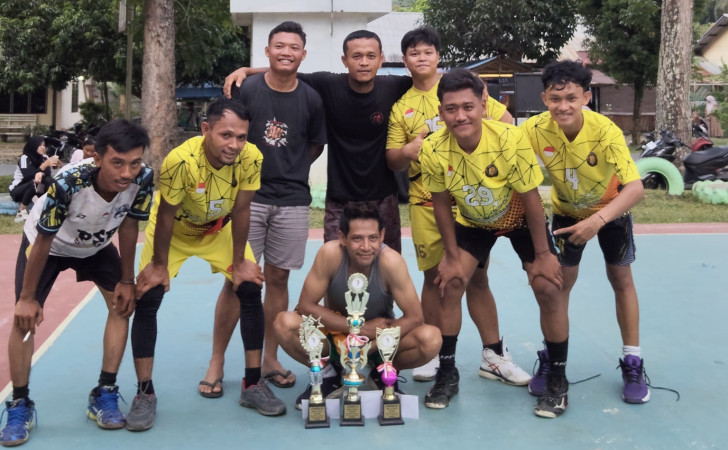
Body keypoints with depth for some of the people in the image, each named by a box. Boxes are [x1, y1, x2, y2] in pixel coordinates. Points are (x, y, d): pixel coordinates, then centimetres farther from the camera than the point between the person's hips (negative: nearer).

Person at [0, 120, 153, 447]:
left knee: (123, 303, -7)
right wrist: (28, 297, -19)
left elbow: (128, 227, -14)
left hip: (96, 245, 4)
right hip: (49, 243, -3)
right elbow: (44, 240, -28)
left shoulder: (143, 179, -33)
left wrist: (127, 280, -8)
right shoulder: (68, 183, -42)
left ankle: (103, 395, 5)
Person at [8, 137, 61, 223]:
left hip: (33, 190, 5)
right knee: (34, 183, -35)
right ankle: (21, 212, -24)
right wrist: (45, 164, -41)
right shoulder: (24, 158, -21)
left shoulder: (44, 157, -5)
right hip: (16, 190, -5)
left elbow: (48, 174, -15)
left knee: (48, 180, -23)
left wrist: (40, 174, -40)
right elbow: (28, 176, -34)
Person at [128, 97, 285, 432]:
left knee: (250, 290, -6)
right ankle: (145, 393, 3)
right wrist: (159, 265, -14)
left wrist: (238, 262, -9)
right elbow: (166, 216, -25)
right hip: (173, 231, -2)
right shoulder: (180, 160, -39)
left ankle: (253, 385, 8)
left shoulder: (251, 158, -30)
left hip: (219, 229, 3)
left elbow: (241, 210, -16)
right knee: (147, 298, -12)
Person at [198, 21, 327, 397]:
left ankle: (269, 359, 23)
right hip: (248, 197, -2)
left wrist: (291, 170, 7)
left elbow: (317, 144, 15)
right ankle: (216, 363, 10)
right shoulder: (245, 89, -3)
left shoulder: (311, 98, 2)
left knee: (278, 280, 9)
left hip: (293, 202, 2)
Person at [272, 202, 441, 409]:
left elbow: (414, 317, -21)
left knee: (431, 339, -28)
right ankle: (327, 373, 2)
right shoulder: (330, 254, -26)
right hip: (335, 334, 0)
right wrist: (363, 328, -23)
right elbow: (306, 305, -21)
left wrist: (368, 348, -27)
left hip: (380, 338, 0)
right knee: (285, 323, -28)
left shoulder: (391, 261, -27)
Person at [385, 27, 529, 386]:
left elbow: (503, 117, 5)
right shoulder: (401, 108, 10)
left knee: (477, 276, 4)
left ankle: (493, 355, 15)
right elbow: (392, 161, 9)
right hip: (426, 200, 1)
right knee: (434, 276, 6)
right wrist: (408, 150, -11)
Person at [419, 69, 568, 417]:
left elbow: (530, 198, -22)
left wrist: (542, 254, -17)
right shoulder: (433, 150, -26)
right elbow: (441, 203, -11)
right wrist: (451, 256, -8)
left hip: (520, 219, -2)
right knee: (450, 284, -8)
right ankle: (447, 373, 9)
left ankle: (558, 379, 5)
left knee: (548, 288, -12)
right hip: (472, 222, 2)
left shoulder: (511, 139, -33)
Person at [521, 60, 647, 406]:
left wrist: (599, 219, -53)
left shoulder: (606, 131, -35)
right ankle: (550, 357, 16)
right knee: (562, 280, 1)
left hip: (611, 209, -1)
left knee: (621, 278, 3)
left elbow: (635, 187, -41)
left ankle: (633, 362, 14)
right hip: (567, 210, 1)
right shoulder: (536, 129, -30)